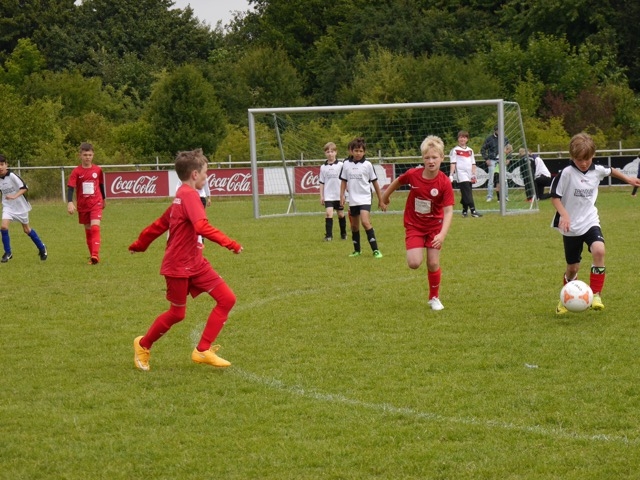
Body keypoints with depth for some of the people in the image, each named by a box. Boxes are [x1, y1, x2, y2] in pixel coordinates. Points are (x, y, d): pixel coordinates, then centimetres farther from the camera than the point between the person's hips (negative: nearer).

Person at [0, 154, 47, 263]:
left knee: (26, 229, 10)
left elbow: (24, 188, -24)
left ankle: (42, 248, 32)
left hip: (20, 206, -4)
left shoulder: (12, 176, -20)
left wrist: (14, 196, -35)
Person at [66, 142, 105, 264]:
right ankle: (92, 256, 21)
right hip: (82, 205, 1)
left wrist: (104, 199, 26)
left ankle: (95, 255, -26)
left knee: (95, 227, -19)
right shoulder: (76, 171, -6)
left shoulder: (98, 170, -1)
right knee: (88, 230, 11)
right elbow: (70, 187, -12)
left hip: (96, 204, -1)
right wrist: (69, 203, -26)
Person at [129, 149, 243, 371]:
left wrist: (140, 244, 32)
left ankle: (202, 351, 2)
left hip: (195, 263, 9)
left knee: (227, 299, -2)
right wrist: (230, 244, -33)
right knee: (177, 313, 4)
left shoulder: (181, 196, 11)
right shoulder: (190, 195, -18)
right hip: (178, 266, -9)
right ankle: (143, 345, 29)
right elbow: (202, 227, -33)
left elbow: (159, 224, 21)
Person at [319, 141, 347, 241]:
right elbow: (322, 183, 8)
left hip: (339, 195, 0)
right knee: (328, 213, -15)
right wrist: (321, 196, 3)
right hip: (328, 196, 0)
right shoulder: (323, 167, 4)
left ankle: (343, 233, 28)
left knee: (341, 214, 11)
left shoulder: (340, 165, -2)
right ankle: (328, 235, -14)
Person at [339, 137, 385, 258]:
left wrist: (381, 200, 5)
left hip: (365, 199, -4)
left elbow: (374, 182, 2)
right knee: (354, 226, 12)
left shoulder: (367, 165, -3)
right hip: (353, 200, 4)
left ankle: (375, 250, -18)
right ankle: (357, 250, 27)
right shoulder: (346, 165, 4)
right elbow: (344, 181, 12)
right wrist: (342, 196, 1)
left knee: (365, 222, -20)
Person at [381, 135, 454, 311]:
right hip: (414, 225, 0)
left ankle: (434, 298, 24)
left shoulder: (444, 183, -22)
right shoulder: (412, 175, -18)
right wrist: (385, 197, 20)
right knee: (414, 264, -13)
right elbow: (398, 181, 5)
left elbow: (448, 211, -23)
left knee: (433, 264, 1)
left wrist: (442, 234, -36)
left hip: (434, 226, 0)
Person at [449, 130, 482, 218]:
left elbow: (473, 164, 19)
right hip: (461, 176, -6)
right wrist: (451, 175, -11)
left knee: (466, 194, 6)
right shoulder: (455, 150, 3)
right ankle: (473, 211, -21)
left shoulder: (470, 150, 18)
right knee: (467, 194, -15)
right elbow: (453, 163, -3)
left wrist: (474, 174, 10)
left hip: (469, 176, 6)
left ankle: (464, 211, 15)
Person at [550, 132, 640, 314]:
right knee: (573, 267, 8)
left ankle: (596, 294, -17)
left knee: (599, 250, -27)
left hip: (590, 222, 2)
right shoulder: (566, 173, -16)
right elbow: (555, 196, -11)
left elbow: (610, 171, 20)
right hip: (571, 227, -2)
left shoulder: (597, 171, -4)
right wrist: (564, 214, -26)